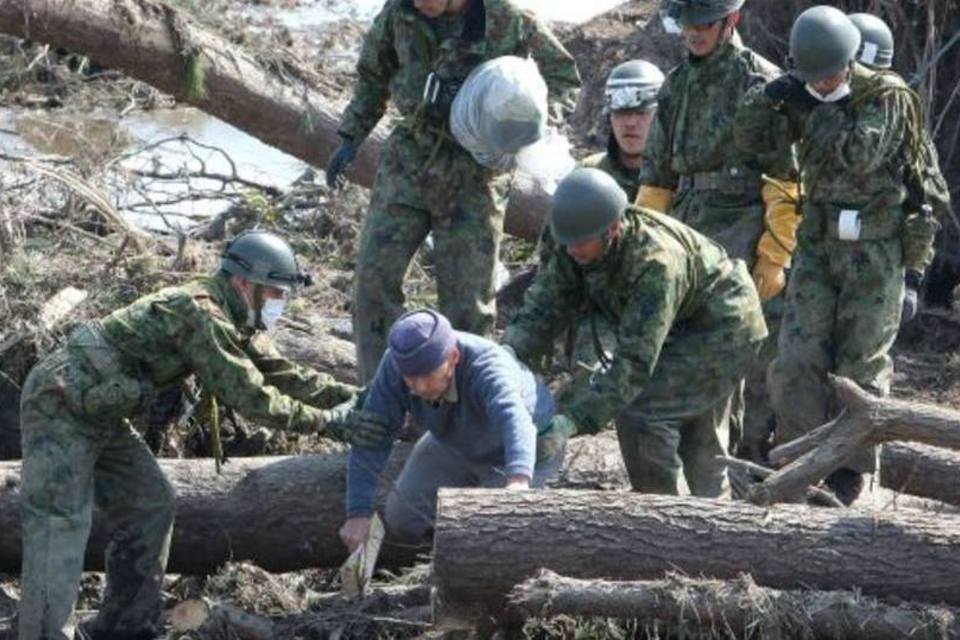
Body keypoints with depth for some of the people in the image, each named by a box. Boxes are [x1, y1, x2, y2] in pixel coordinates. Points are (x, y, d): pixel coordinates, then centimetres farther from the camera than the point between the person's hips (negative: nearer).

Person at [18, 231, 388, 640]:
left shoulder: (229, 318, 11)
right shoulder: (201, 314, -21)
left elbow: (280, 372, 14)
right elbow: (249, 395, -24)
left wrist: (353, 396, 6)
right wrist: (327, 422, -21)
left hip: (96, 413, 10)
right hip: (61, 406, -10)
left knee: (150, 505, 11)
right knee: (60, 529, -15)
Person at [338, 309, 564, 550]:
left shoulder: (486, 366, -43)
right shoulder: (395, 365, -29)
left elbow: (514, 419, -61)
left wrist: (519, 480, -80)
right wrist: (359, 513, -35)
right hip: (456, 444, 5)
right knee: (401, 522, 0)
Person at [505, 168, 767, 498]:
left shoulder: (656, 262, -39)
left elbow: (635, 359, -42)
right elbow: (544, 305, -13)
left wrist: (573, 420, -47)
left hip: (725, 331, -9)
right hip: (682, 332, 9)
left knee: (641, 410, -21)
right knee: (700, 445, 20)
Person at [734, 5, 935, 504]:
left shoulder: (888, 97, -10)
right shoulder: (804, 98, 5)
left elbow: (860, 155, -24)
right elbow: (752, 136, 1)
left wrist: (814, 109, -18)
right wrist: (775, 93, -15)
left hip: (873, 250, -4)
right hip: (817, 243, 4)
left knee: (861, 361, 0)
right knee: (798, 357, -4)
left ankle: (849, 470, 10)